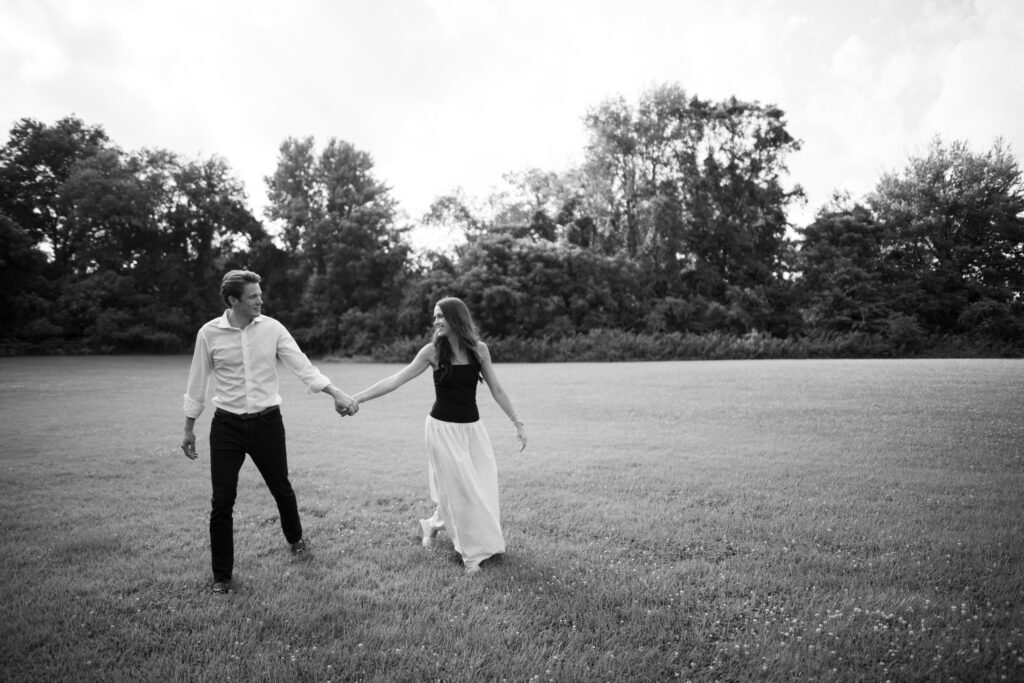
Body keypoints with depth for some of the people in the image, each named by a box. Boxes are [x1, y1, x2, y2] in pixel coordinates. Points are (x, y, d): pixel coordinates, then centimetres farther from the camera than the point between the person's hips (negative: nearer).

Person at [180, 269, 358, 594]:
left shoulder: (272, 328, -5)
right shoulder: (209, 333, -6)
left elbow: (302, 366, -8)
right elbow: (197, 383, 4)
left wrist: (337, 394, -18)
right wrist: (188, 429, 9)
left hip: (267, 422, 1)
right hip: (226, 425, 0)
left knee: (281, 488, 14)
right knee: (222, 501, 2)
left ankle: (295, 539, 44)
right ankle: (222, 576, 20)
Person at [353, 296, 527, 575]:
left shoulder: (479, 349, -4)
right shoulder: (433, 351, -8)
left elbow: (496, 390, 3)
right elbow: (397, 380, -7)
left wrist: (518, 422, 4)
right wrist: (357, 398, -11)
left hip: (472, 427, 3)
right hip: (443, 427, -3)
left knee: (482, 487, 8)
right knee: (459, 489, 1)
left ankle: (434, 524, 33)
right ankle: (471, 552, 20)